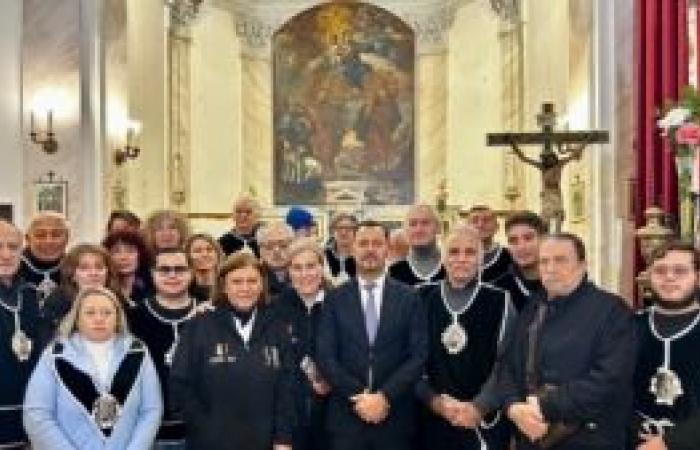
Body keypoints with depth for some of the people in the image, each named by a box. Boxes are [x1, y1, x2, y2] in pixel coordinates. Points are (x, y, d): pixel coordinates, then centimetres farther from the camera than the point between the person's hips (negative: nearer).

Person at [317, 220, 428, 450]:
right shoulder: (335, 299, 4)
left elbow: (419, 356, -2)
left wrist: (385, 396, -13)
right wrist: (357, 396, -12)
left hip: (395, 418, 0)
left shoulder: (409, 298, 4)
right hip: (346, 417, 0)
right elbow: (325, 357, -1)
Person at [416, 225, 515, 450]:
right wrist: (435, 401, -8)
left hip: (485, 424, -2)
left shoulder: (500, 302, -2)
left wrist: (479, 408, -14)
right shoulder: (421, 299, 4)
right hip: (433, 424, 2)